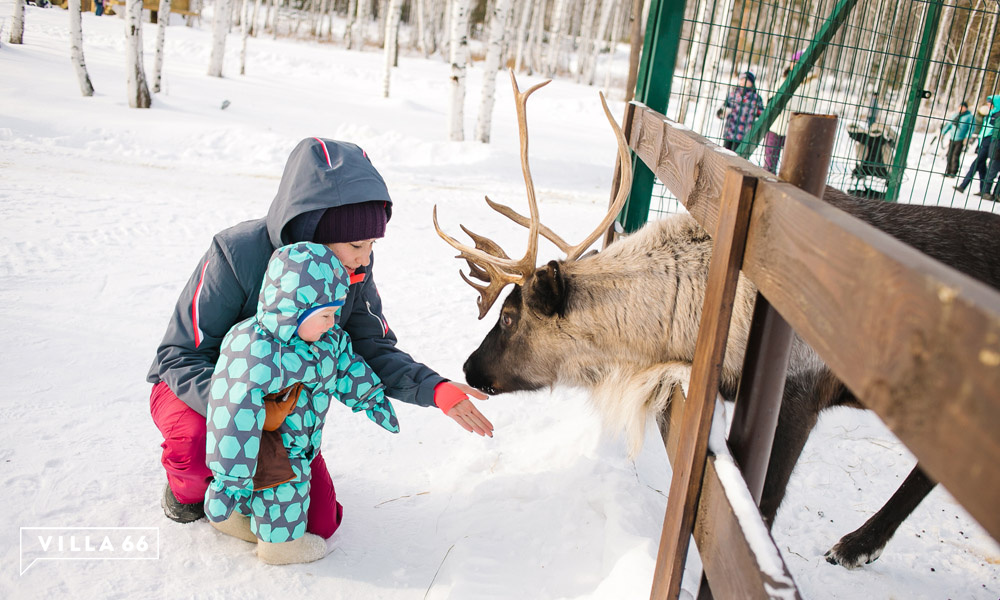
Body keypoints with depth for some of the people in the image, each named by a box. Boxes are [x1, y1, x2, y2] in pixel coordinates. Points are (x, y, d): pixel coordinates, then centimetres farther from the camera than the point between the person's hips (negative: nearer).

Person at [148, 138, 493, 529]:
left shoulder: (355, 269, -16)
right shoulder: (237, 254, -30)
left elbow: (372, 349, -11)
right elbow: (180, 356, -26)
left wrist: (433, 388, -29)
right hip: (200, 386, -4)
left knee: (319, 523, -5)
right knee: (197, 441, -39)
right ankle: (188, 488, -1)